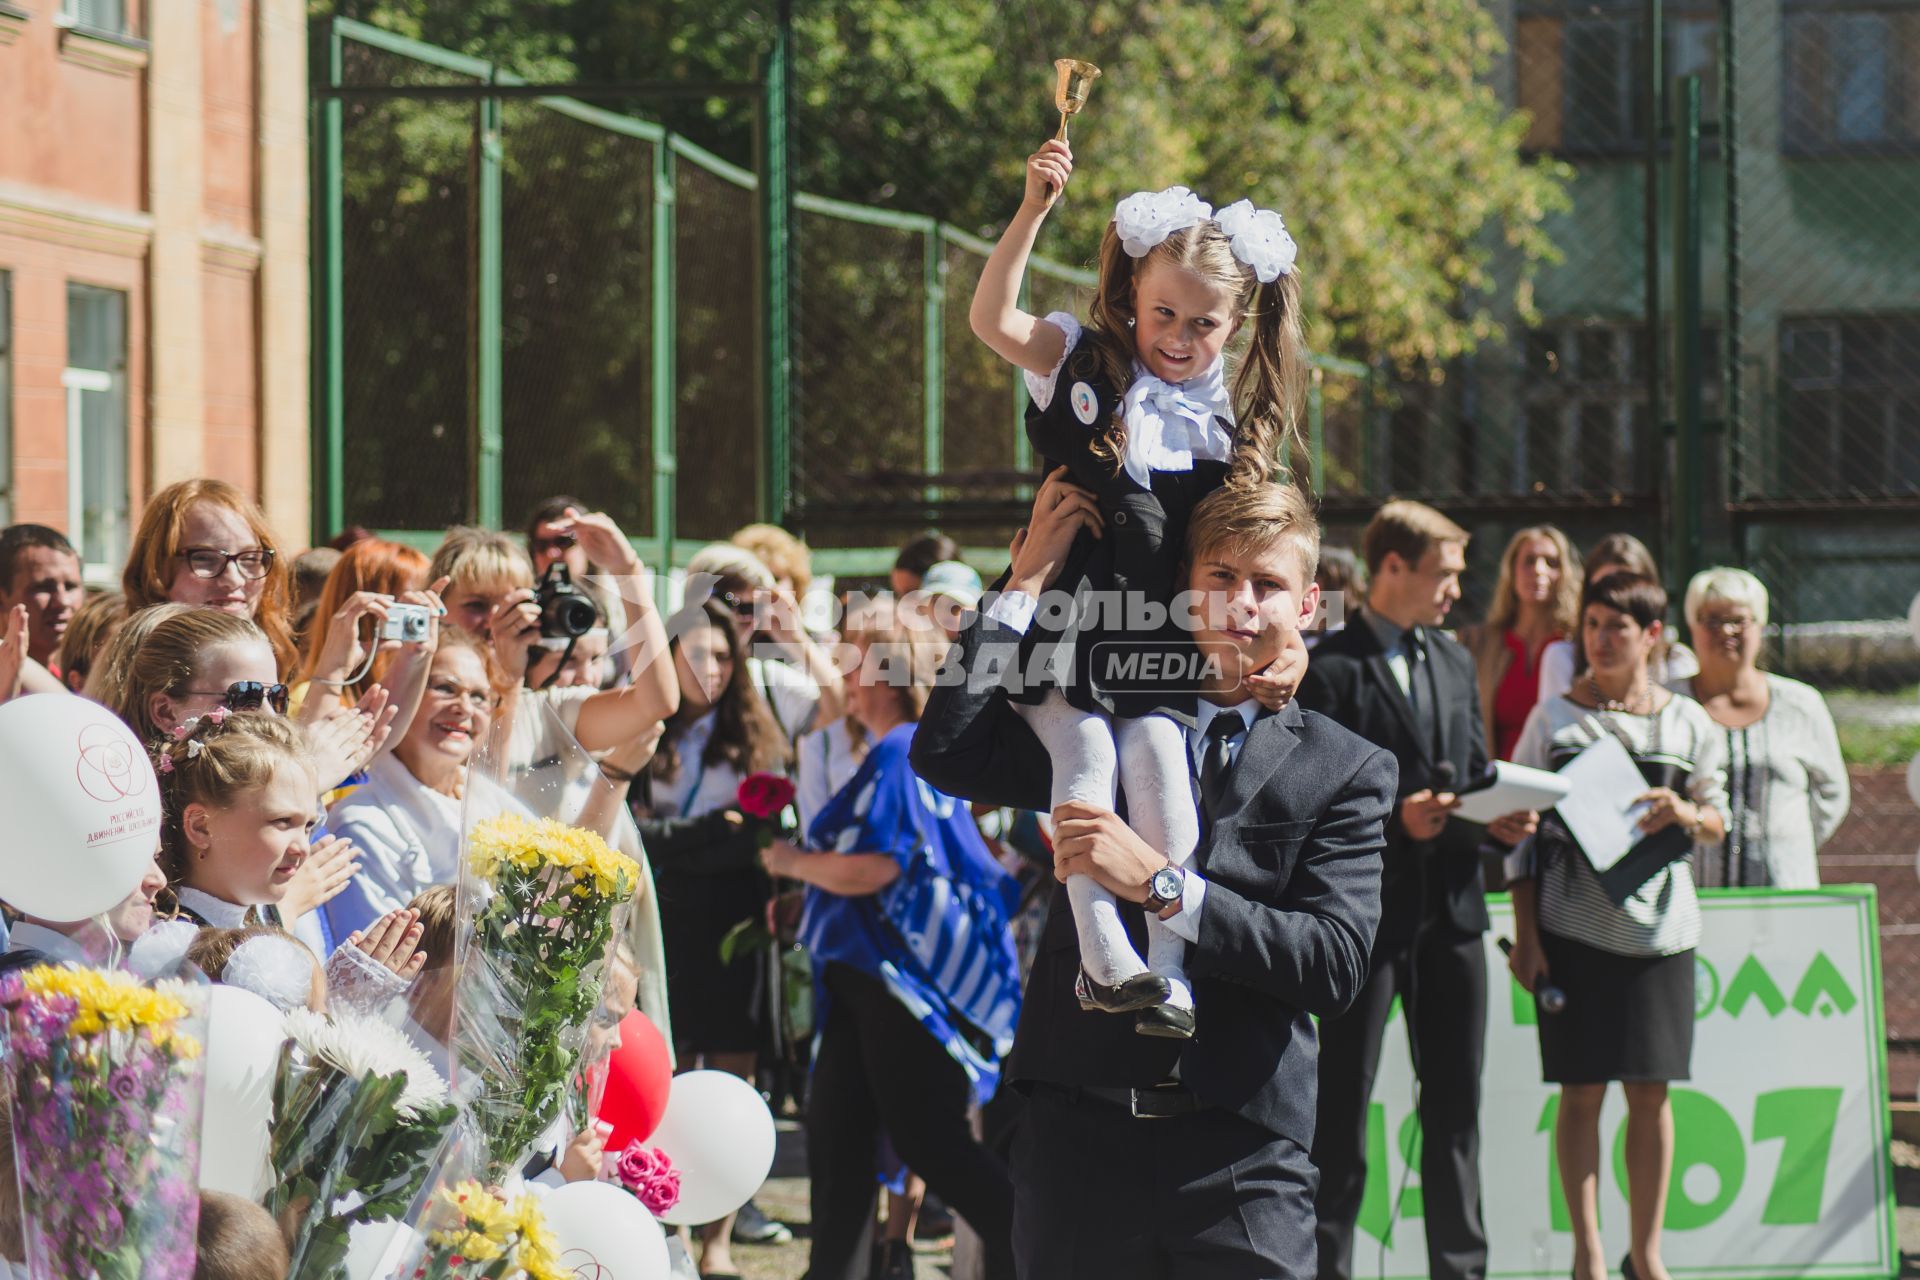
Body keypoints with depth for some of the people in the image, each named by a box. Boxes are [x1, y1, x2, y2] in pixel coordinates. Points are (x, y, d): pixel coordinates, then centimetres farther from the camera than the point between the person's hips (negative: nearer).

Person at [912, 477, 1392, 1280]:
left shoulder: (1344, 771, 5)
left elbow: (1336, 963, -8)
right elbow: (946, 755, -3)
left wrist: (1160, 885, -17)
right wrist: (1028, 580, 0)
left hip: (1241, 1160, -2)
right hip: (1080, 1133, 2)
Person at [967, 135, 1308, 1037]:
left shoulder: (1232, 414, 9)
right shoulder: (1084, 364, 3)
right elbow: (991, 320, -13)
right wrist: (1034, 210, -21)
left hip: (1162, 642, 1)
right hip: (1070, 624, -1)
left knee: (1162, 771, -15)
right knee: (1086, 762, -19)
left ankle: (1169, 972, -16)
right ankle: (1102, 954, -22)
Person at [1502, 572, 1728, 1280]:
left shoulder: (1687, 722, 7)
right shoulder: (1553, 719, 2)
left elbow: (1717, 823, 13)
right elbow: (1523, 832, 2)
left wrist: (1684, 813, -11)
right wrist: (1525, 936, -4)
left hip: (1661, 923, 2)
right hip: (1575, 923, -2)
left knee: (1651, 1090, 4)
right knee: (1582, 1090, -1)